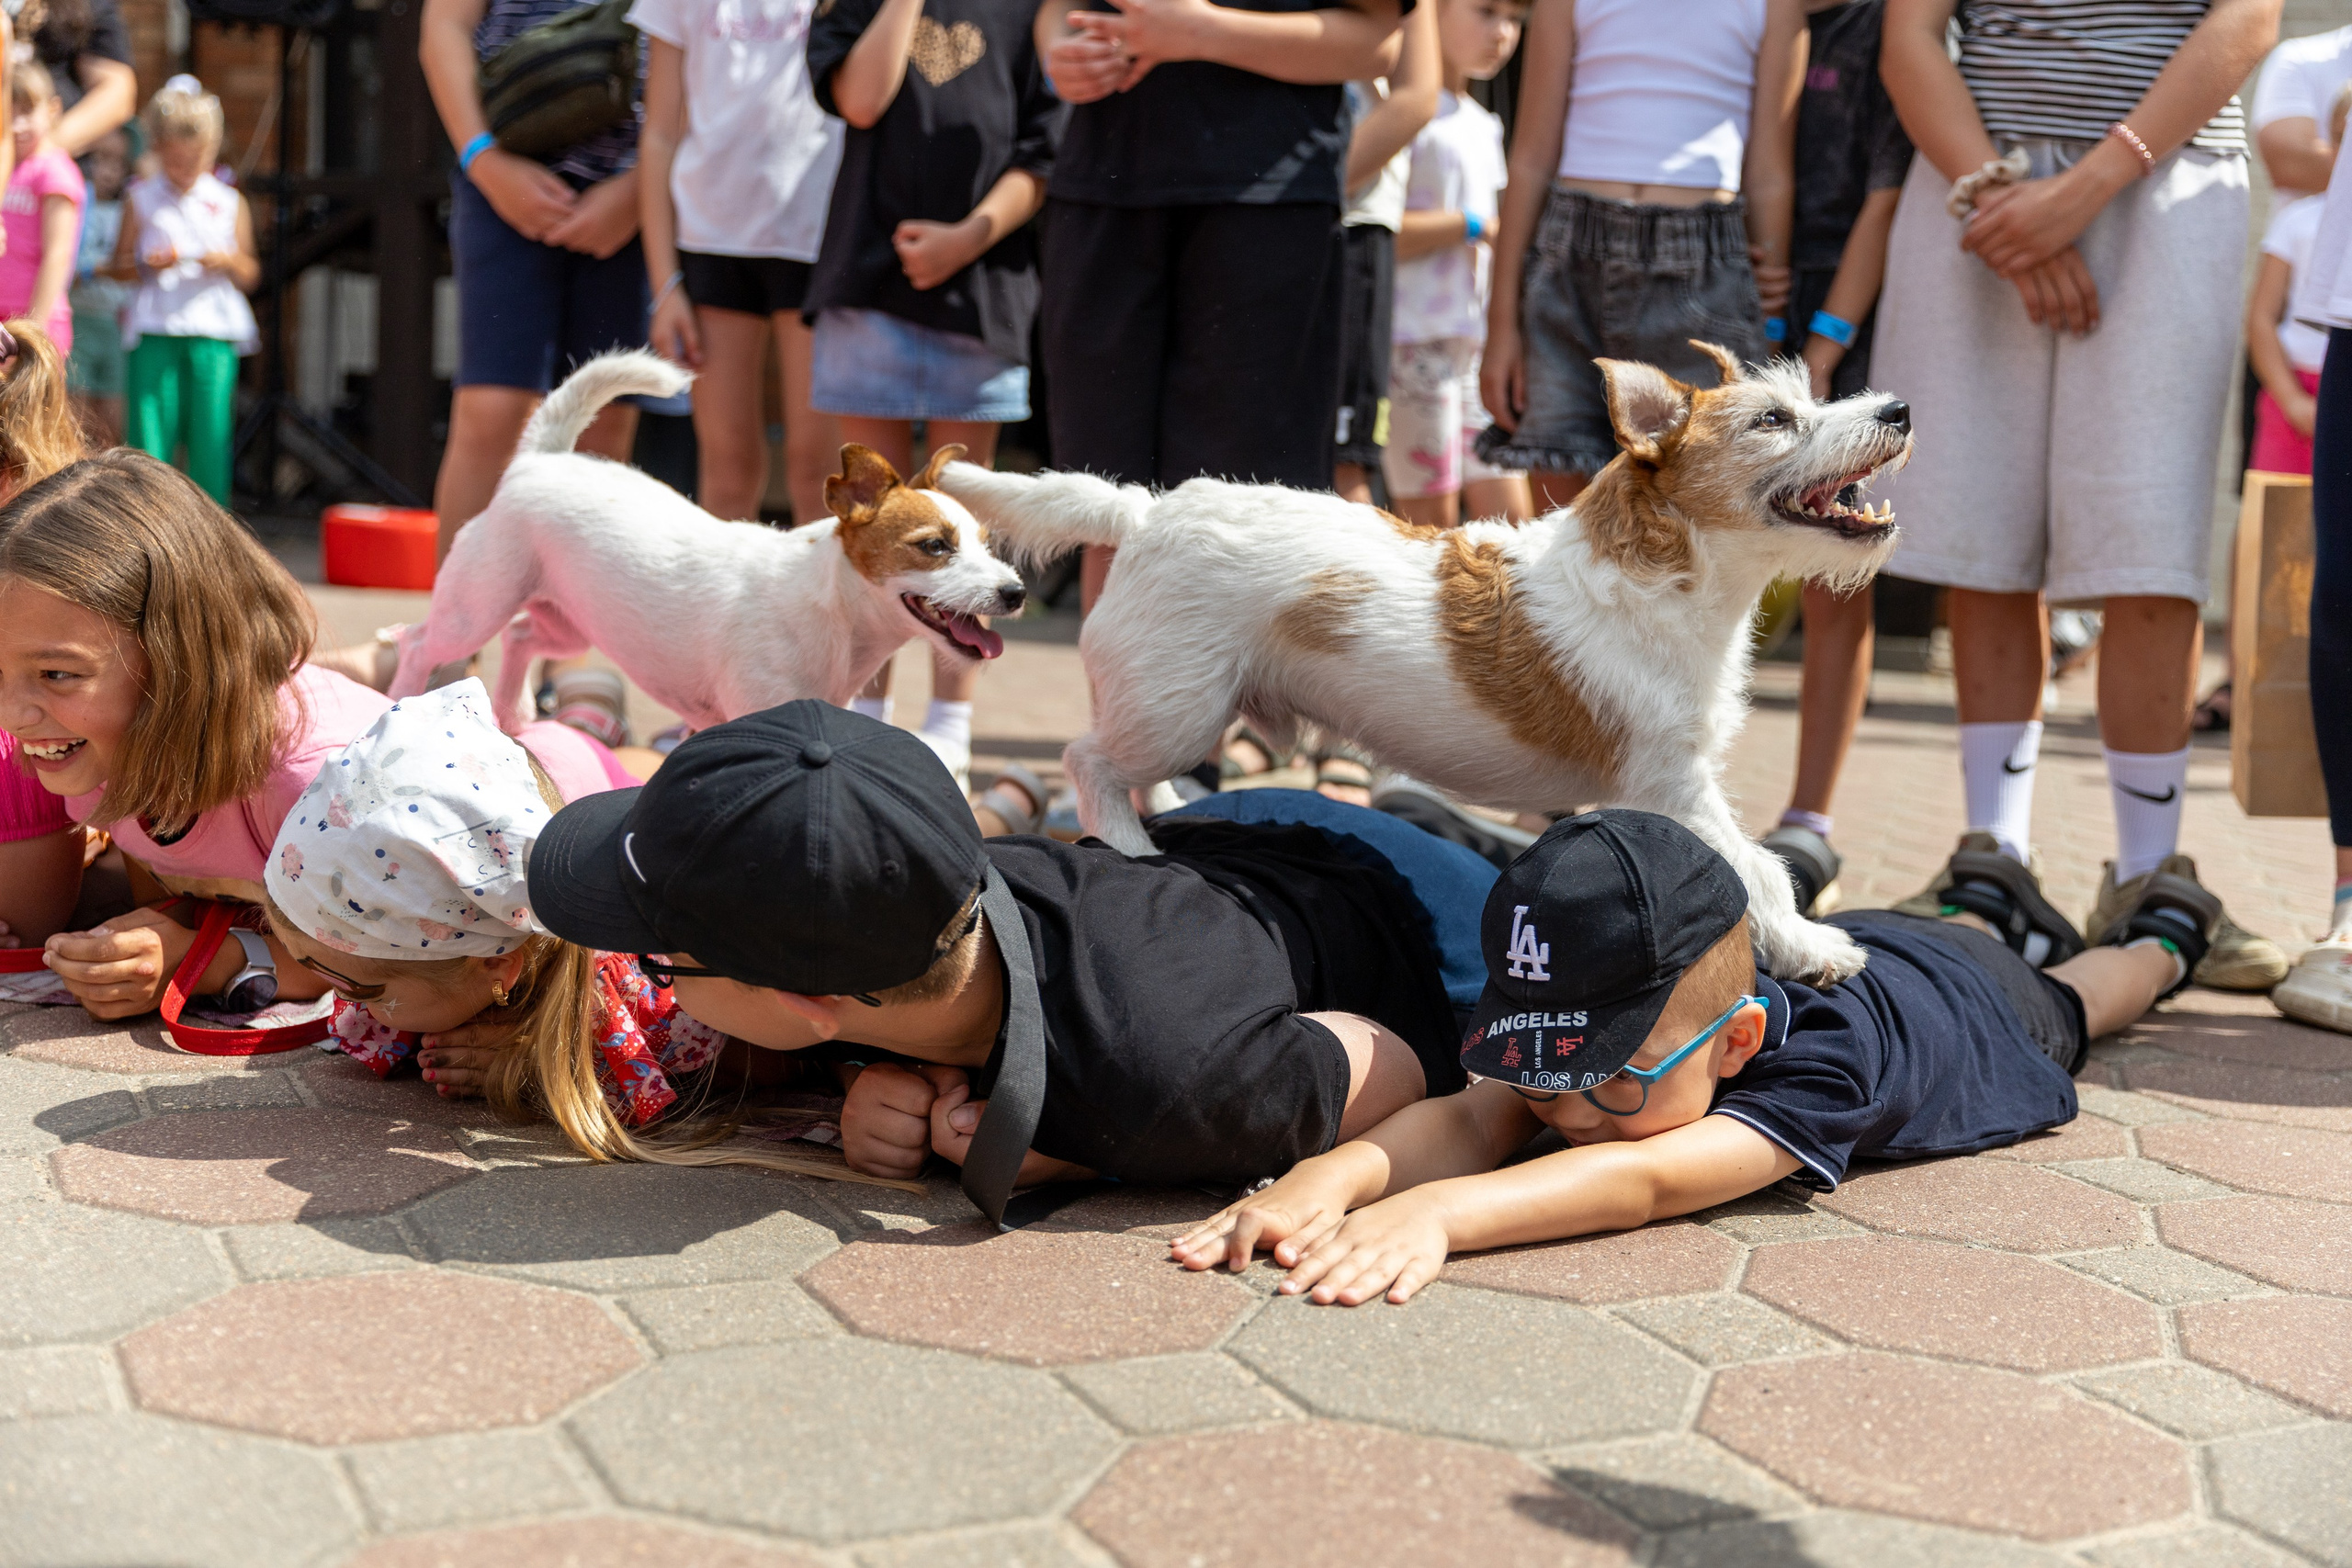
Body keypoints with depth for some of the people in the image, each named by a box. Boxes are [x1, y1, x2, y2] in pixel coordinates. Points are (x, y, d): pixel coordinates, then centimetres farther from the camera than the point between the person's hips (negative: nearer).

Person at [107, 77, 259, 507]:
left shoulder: (229, 204, 8)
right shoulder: (141, 199, 6)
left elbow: (250, 274, 12)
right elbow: (119, 265, 8)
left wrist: (229, 262, -9)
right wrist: (147, 264, -11)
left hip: (214, 332, 0)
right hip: (154, 331, 0)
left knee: (210, 435, 0)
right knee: (149, 431, -3)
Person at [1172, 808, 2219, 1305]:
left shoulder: (1821, 1064, -55)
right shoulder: (1603, 1020, -41)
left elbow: (1642, 1181, -68)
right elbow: (1471, 1118, -54)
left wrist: (1440, 1212, -82)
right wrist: (1337, 1172, -76)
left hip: (1964, 997, -2)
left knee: (2064, 1006, 33)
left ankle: (2160, 933, 63)